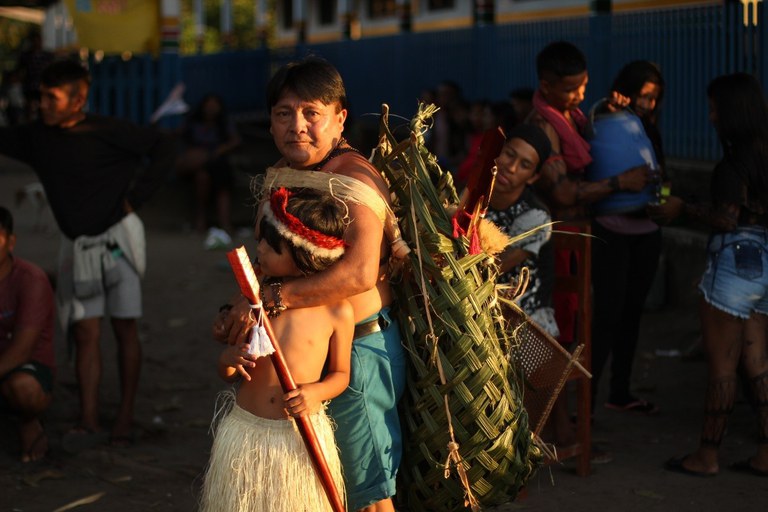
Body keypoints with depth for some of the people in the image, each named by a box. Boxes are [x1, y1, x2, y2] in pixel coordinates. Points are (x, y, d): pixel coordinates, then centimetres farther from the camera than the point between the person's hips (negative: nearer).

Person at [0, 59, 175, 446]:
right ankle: (88, 418, 0)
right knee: (85, 331, 0)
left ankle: (125, 415, 9)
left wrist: (136, 195, -12)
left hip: (116, 235, -4)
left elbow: (160, 148, -10)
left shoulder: (104, 132, -13)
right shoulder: (38, 137, 2)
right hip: (77, 243, 5)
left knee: (125, 327, 1)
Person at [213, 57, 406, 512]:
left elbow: (360, 273, -32)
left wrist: (270, 299, -33)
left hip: (358, 348, -9)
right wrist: (237, 313, 0)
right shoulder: (282, 177, 11)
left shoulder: (352, 176, -17)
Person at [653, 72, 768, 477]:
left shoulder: (734, 163, -17)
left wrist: (682, 209, -7)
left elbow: (726, 219, -21)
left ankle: (707, 456, 9)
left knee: (721, 366, 0)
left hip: (735, 263, -8)